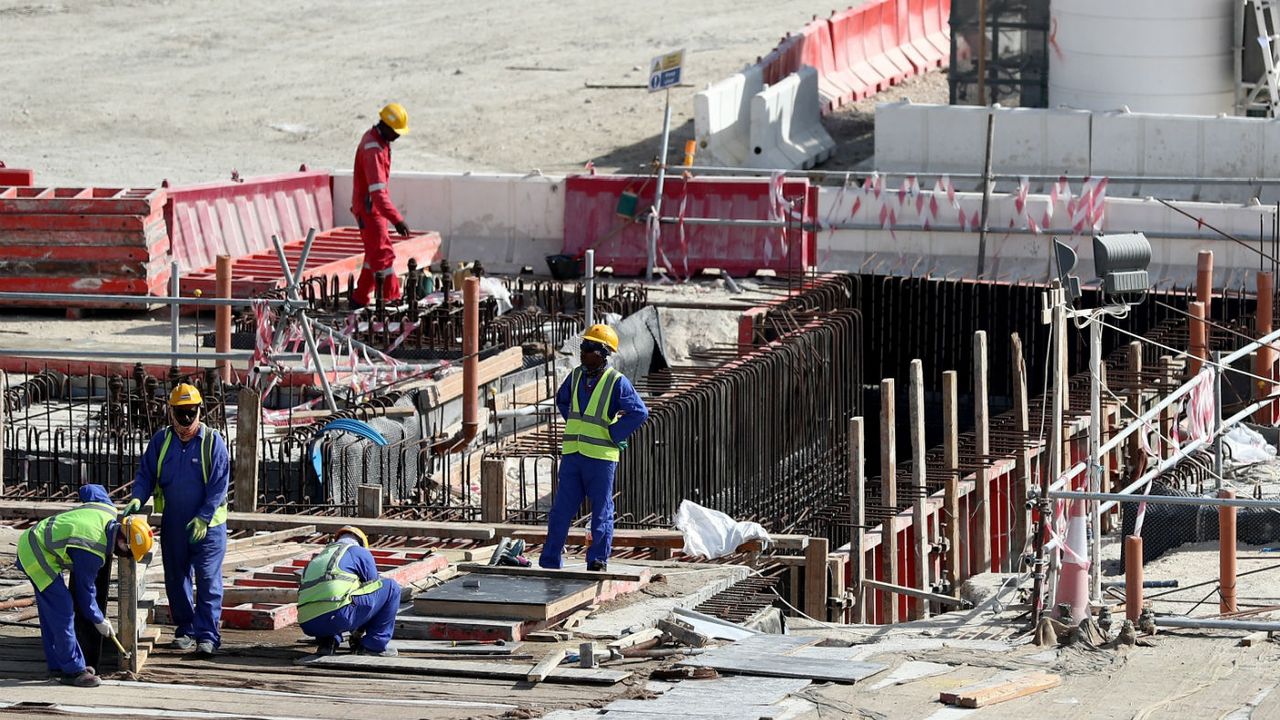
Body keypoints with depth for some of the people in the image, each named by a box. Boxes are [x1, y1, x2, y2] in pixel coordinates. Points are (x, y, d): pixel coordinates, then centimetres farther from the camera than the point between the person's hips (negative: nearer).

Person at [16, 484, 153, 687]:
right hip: (36, 556, -10)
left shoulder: (108, 511, -6)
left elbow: (89, 489, 15)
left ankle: (57, 665, 25)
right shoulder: (93, 553, -26)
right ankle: (72, 670, -6)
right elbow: (84, 589, -12)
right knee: (63, 611, -11)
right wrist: (99, 620, 1)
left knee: (50, 612, 16)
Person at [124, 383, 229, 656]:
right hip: (172, 525, 4)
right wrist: (138, 498, -12)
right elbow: (145, 474, 8)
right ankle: (185, 629, 21)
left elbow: (219, 485, -9)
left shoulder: (213, 442, -6)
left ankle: (207, 634, -5)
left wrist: (203, 517, -16)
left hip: (207, 526, -4)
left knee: (208, 580, -6)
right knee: (176, 580, 10)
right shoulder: (161, 441, 4)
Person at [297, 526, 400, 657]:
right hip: (337, 615, -6)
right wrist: (359, 631, 38)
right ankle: (374, 645, 13)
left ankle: (326, 642, 14)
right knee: (391, 587, 11)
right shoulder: (360, 553, 17)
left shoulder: (317, 559, 35)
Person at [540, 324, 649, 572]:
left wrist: (613, 434, -11)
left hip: (601, 457, -5)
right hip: (572, 455, 5)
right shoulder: (576, 376, 10)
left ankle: (598, 561, 9)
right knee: (561, 510, 5)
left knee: (601, 512, 2)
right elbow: (562, 399, 30)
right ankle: (550, 563, 10)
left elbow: (640, 412, -13)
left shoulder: (617, 382, -8)